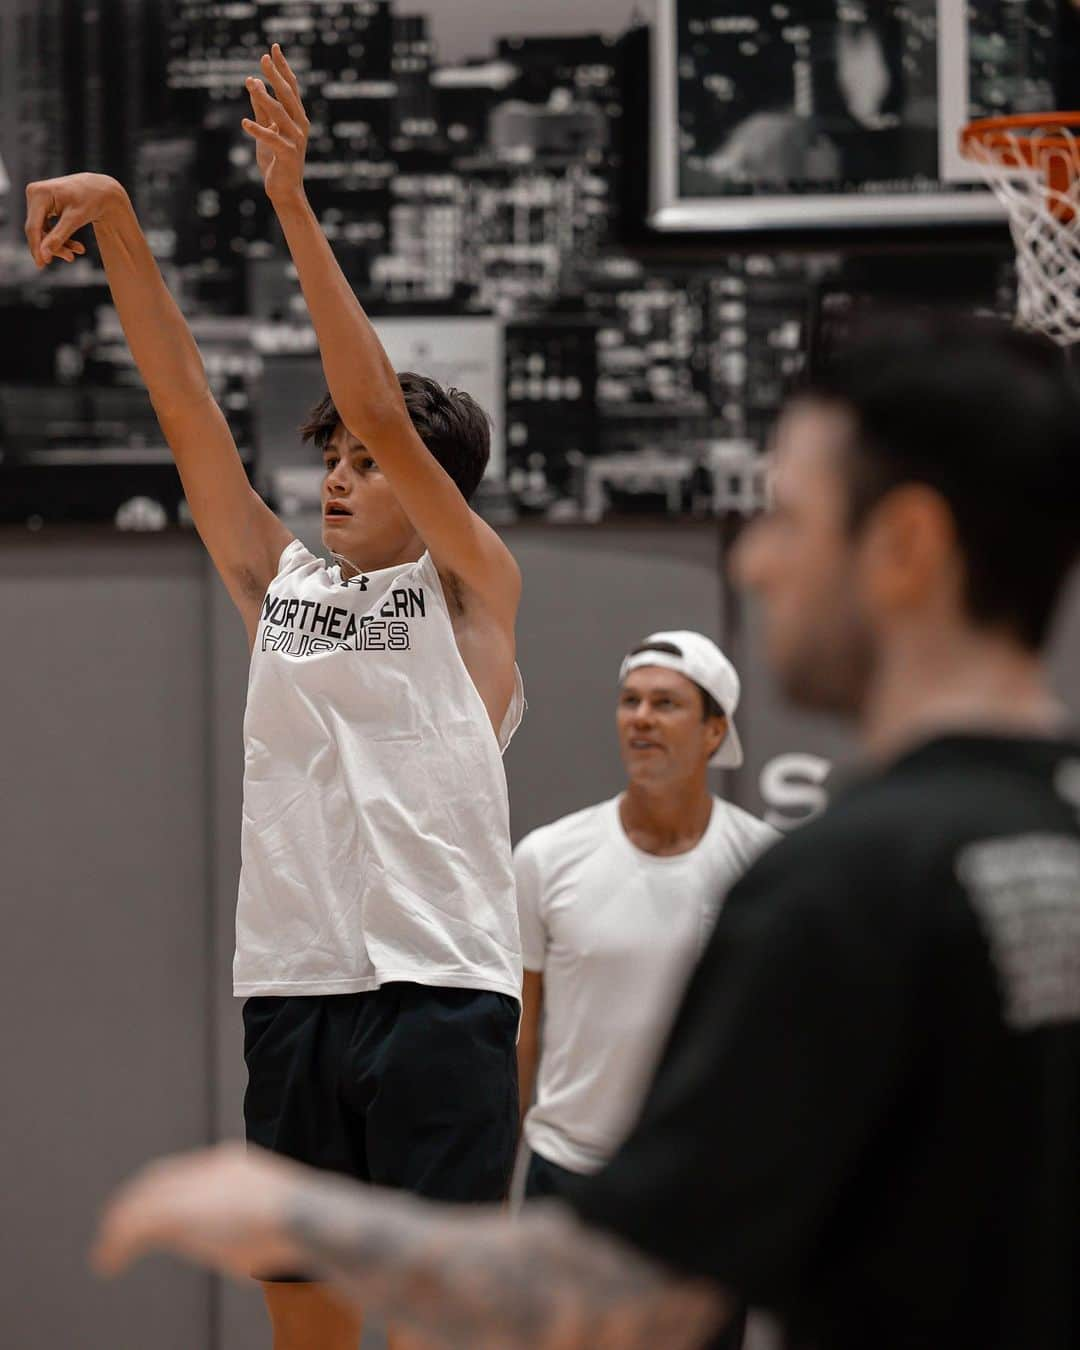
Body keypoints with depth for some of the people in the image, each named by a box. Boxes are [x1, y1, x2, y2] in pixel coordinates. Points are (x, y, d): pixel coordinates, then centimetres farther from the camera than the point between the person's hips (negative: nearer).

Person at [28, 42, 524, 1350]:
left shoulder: (471, 587, 3)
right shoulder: (277, 581, 15)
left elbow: (382, 411, -10)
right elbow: (183, 398, 9)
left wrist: (294, 210, -16)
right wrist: (115, 221, 1)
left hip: (440, 986, -5)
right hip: (294, 985, 5)